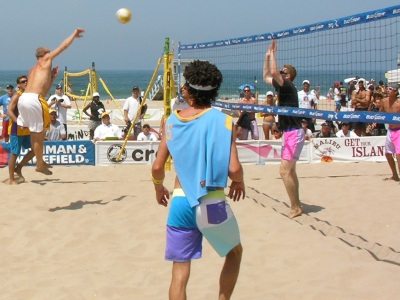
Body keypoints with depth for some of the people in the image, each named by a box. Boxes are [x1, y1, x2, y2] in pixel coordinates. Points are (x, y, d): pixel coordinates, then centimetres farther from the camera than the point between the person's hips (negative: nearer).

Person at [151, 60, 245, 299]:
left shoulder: (173, 121, 2)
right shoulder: (223, 122, -8)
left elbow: (158, 168, 2)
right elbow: (233, 169, -14)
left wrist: (159, 187, 23)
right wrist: (239, 182, 9)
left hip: (180, 201, 3)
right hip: (212, 204, -2)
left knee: (180, 271, 9)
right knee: (235, 252, 25)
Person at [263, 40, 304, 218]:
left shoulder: (288, 86, -14)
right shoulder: (283, 87, 11)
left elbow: (273, 73, -29)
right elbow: (266, 77, 24)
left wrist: (273, 53, -17)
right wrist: (268, 56, 16)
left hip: (294, 133, -10)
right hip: (288, 132, 10)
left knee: (285, 170, -14)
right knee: (290, 170, 16)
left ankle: (295, 208, -10)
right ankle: (296, 204, 24)